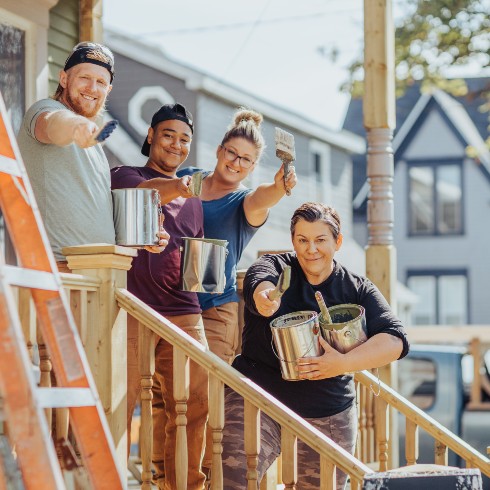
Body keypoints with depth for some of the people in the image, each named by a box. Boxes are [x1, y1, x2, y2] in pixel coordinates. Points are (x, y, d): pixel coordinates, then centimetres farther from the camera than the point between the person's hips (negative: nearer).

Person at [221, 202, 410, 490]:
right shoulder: (276, 267, 0)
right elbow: (259, 281, -25)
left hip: (329, 417, 2)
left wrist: (344, 363, -24)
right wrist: (264, 297, -50)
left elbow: (396, 339, -8)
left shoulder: (357, 290, 4)